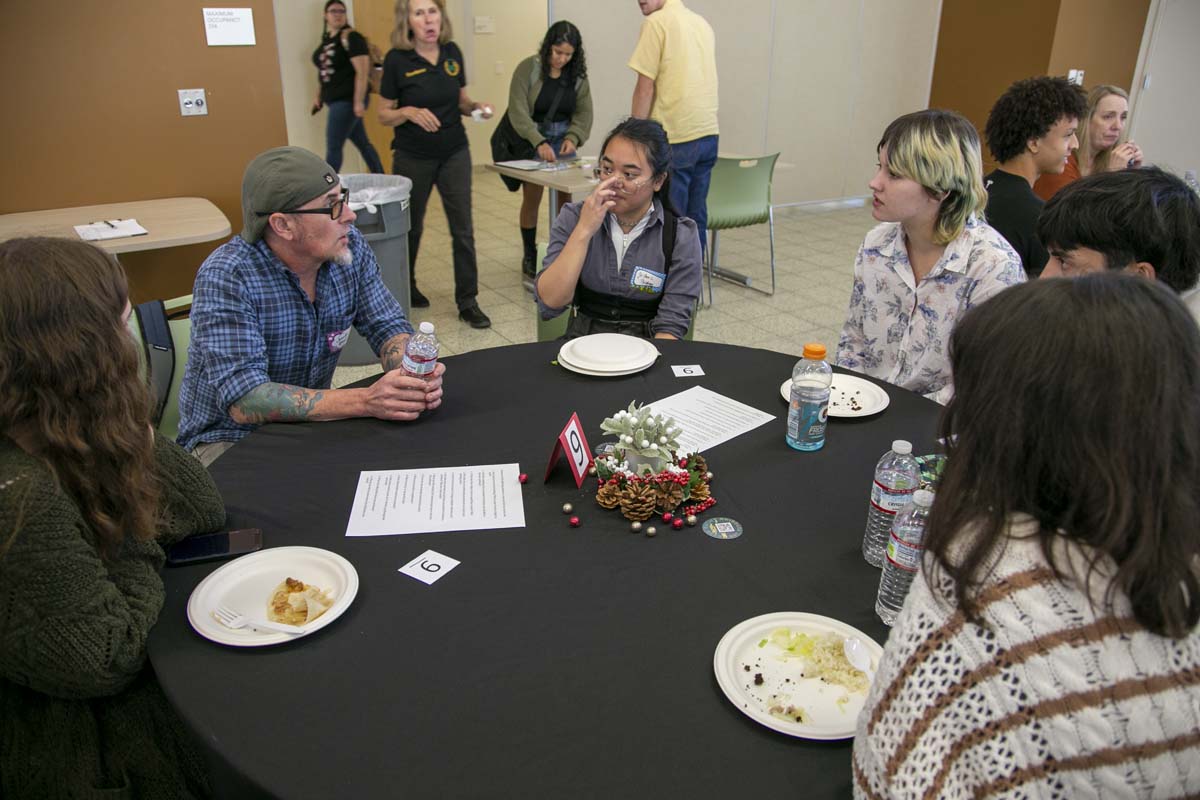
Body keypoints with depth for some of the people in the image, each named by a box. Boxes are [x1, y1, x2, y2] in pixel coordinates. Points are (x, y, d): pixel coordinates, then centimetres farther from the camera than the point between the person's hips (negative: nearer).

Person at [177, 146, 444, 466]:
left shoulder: (349, 245, -8)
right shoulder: (225, 277, -24)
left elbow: (388, 326, -1)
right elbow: (244, 401, -32)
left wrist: (413, 374, -25)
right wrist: (366, 402, -42)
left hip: (310, 424, 6)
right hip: (231, 438, -5)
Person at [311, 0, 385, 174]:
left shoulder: (350, 37, -12)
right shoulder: (326, 39, 14)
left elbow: (362, 71, -19)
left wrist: (359, 102, -24)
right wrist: (319, 97, 19)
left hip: (347, 100, -8)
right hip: (335, 100, 8)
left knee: (333, 147, -5)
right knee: (362, 143, 14)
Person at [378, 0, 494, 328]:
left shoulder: (452, 52, 0)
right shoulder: (397, 59, -11)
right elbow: (384, 114, -6)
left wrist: (476, 106, -9)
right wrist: (409, 112, -25)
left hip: (455, 154, 3)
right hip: (413, 157, -3)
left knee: (463, 229, -1)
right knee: (410, 227, 13)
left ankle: (467, 302, 7)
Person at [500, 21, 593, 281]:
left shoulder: (577, 75, -2)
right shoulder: (528, 68, -14)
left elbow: (584, 112, -1)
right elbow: (518, 111, -19)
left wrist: (573, 137, -20)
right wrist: (539, 142, -31)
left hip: (562, 138, 3)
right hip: (530, 139, -3)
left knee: (565, 195, 0)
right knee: (532, 197, -5)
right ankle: (529, 256, 10)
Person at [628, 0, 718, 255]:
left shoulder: (657, 22, -7)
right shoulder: (703, 23, 16)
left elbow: (645, 87, -10)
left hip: (674, 138, -7)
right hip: (708, 134, 8)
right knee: (696, 219, 11)